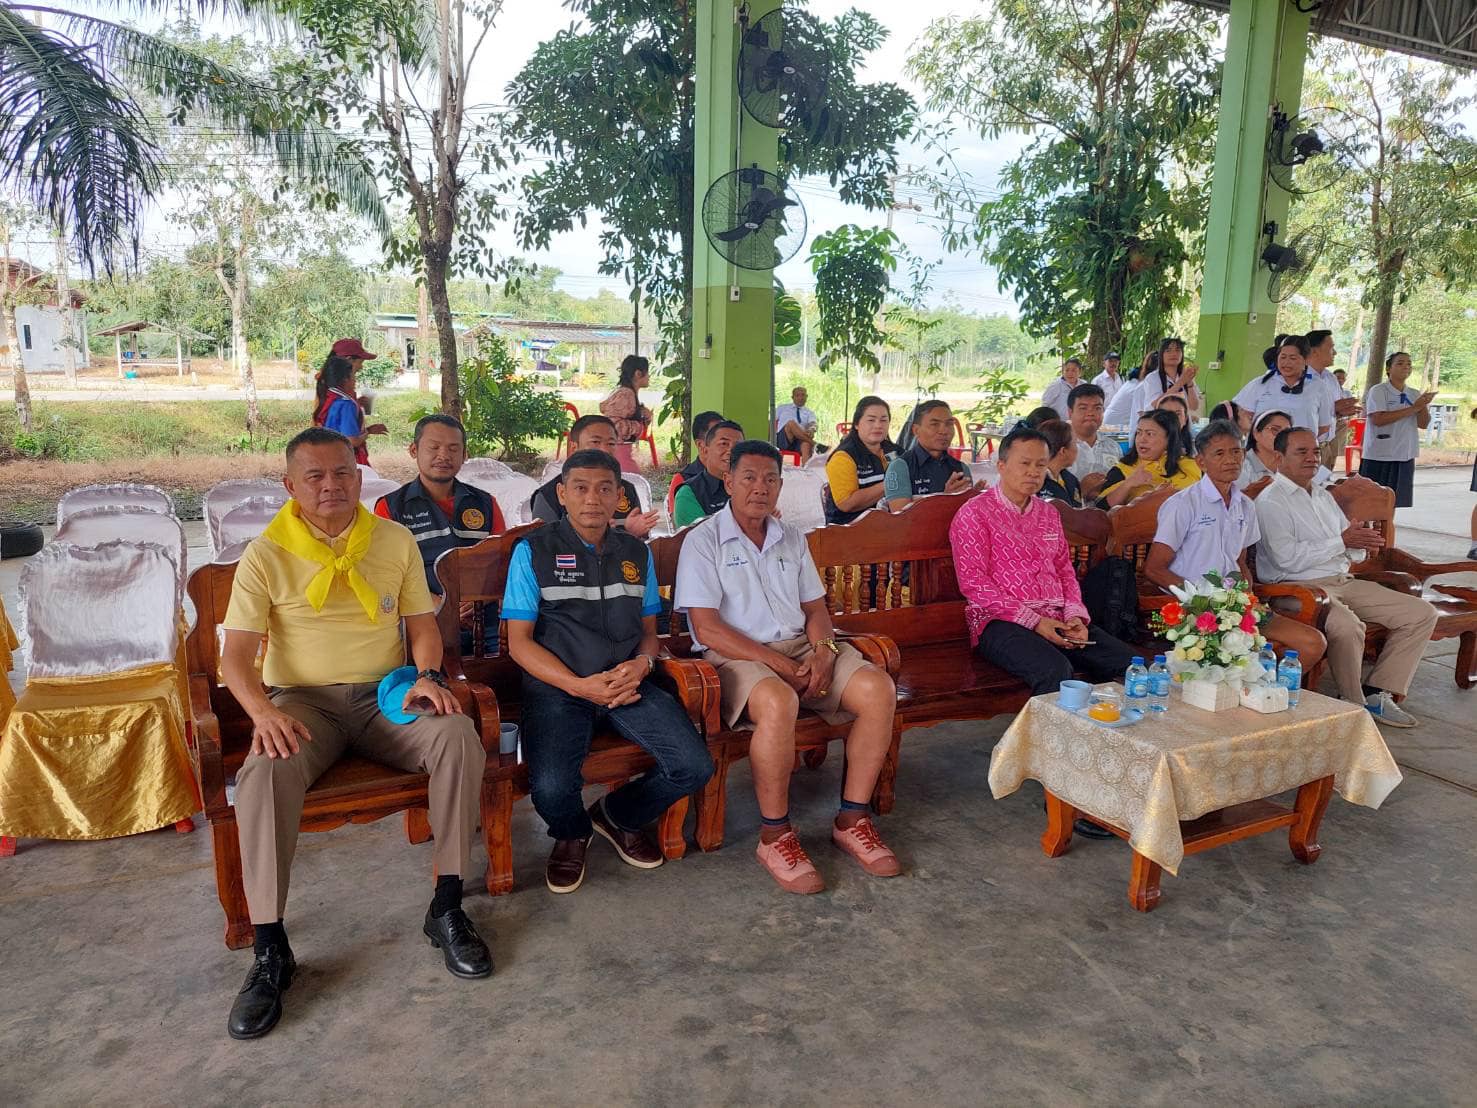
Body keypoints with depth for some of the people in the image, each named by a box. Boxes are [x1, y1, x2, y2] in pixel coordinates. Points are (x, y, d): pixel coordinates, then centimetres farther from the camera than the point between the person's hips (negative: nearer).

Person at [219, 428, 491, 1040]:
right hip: (303, 699, -1)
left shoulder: (396, 541, 7)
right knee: (265, 771, -34)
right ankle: (270, 950, -20)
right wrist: (263, 711, -24)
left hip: (384, 694, 2)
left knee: (458, 736, -28)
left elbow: (422, 624, 10)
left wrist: (428, 675, -11)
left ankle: (447, 908, -17)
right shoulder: (266, 555, 0)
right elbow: (236, 653, -5)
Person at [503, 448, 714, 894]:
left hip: (628, 684, 4)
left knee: (694, 767, -17)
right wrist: (580, 686, -15)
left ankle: (620, 815, 17)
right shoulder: (534, 551, 3)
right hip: (557, 686, -3)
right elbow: (519, 641, -1)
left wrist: (641, 665, -5)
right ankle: (572, 834, 12)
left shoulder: (636, 552, 16)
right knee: (551, 789, -29)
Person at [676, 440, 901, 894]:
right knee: (778, 702, -39)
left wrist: (822, 650, -7)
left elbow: (815, 608, 17)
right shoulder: (704, 541, -3)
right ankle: (775, 836, -20)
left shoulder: (791, 539, 16)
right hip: (736, 654, -6)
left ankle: (851, 820, -7)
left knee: (878, 688, -18)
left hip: (800, 646, 6)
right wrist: (778, 664, -17)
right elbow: (706, 628, -12)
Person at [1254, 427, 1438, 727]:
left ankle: (1376, 693, 1)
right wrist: (1341, 541, -11)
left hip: (1343, 581, 9)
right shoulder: (1271, 501, -6)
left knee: (1422, 614, 1)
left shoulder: (1324, 496, 23)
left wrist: (1362, 539, -3)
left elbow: (1348, 543, 22)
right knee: (1348, 626, -36)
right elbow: (1289, 559, -18)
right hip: (1301, 587, -9)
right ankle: (1353, 705, -13)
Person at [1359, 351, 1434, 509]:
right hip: (1379, 457, -6)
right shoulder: (1378, 391, -6)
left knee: (1401, 503, 10)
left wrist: (1423, 405, -9)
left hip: (1405, 457, 6)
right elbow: (1378, 419, -19)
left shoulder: (1414, 395, 12)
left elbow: (1423, 424, 9)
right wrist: (1413, 408, -16)